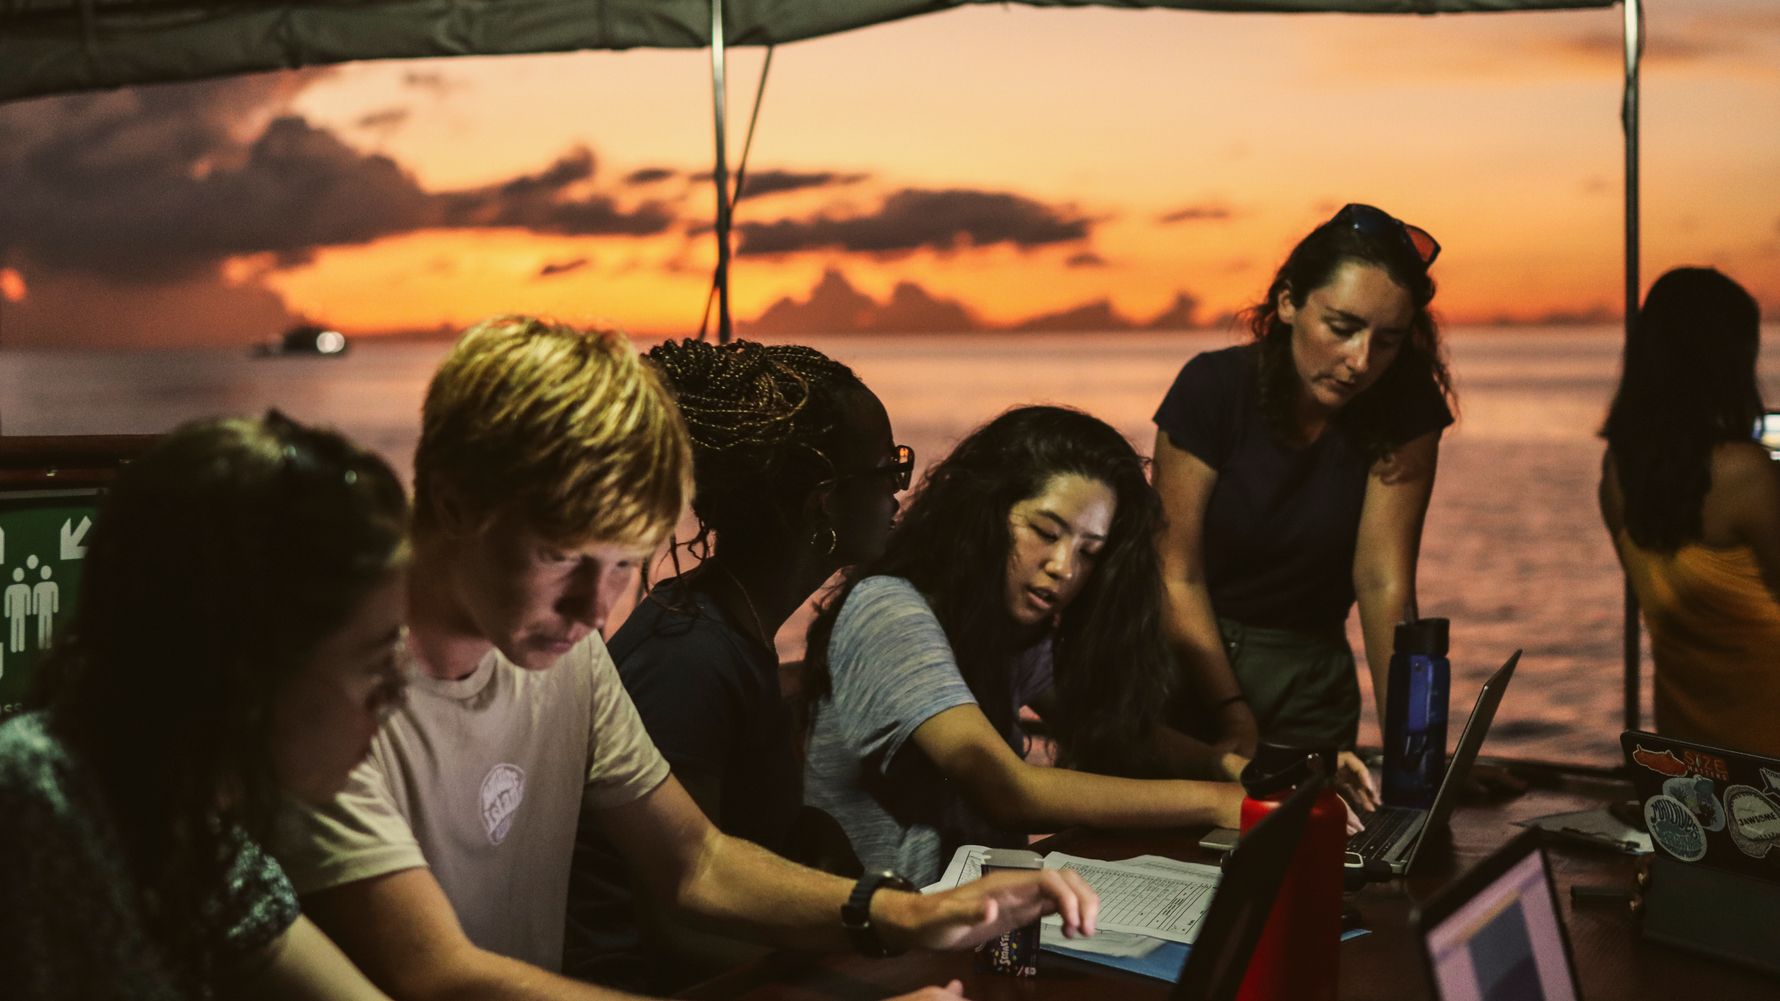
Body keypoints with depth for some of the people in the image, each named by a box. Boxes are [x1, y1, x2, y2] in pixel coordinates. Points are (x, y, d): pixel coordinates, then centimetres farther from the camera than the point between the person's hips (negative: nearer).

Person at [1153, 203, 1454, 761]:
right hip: (1189, 662, -1)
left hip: (1311, 671, 2)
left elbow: (1384, 580, -17)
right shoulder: (1213, 389, -17)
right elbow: (1178, 577, -17)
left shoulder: (1405, 407, -13)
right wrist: (1238, 732, -22)